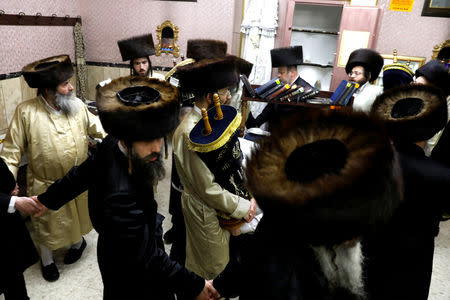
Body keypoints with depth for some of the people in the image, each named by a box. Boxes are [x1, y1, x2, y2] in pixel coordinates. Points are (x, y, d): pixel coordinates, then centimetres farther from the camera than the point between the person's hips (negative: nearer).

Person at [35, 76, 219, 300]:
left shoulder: (111, 146, -18)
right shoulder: (122, 196, -44)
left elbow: (81, 174, 1)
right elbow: (147, 256, -34)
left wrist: (48, 199, 18)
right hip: (132, 281, -7)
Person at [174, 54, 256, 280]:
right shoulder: (190, 133, -30)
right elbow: (207, 188, -26)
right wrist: (241, 207, -16)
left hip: (221, 202, 9)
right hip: (205, 211, -8)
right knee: (212, 268, 14)